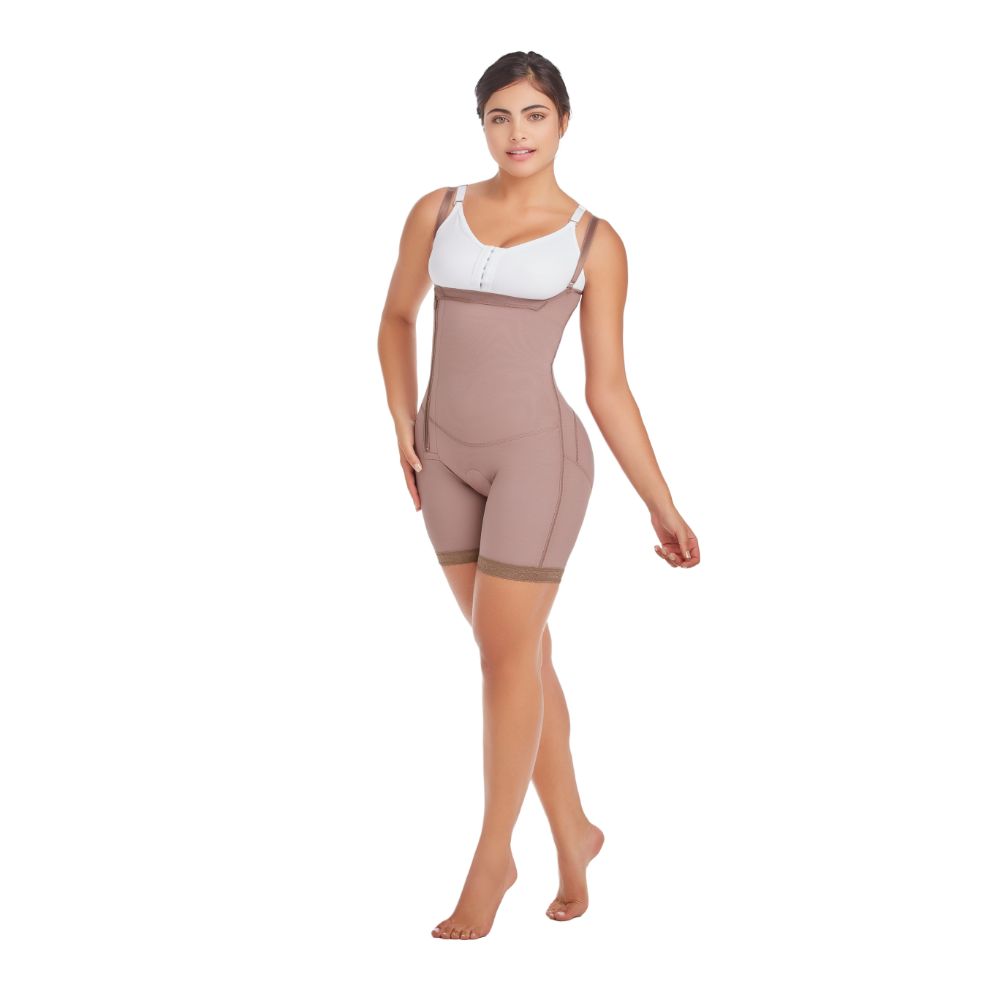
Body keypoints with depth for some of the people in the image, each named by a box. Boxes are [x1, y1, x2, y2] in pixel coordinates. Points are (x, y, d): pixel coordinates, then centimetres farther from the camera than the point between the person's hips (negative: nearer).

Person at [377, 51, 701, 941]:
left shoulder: (594, 242, -2)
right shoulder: (437, 212, 6)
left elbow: (609, 388, 1)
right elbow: (398, 316, 20)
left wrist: (663, 508, -1)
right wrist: (403, 427, 9)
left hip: (538, 453, -4)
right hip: (451, 458, 4)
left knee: (504, 655, -2)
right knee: (519, 653, 12)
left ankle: (491, 857, 17)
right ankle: (573, 833, 30)